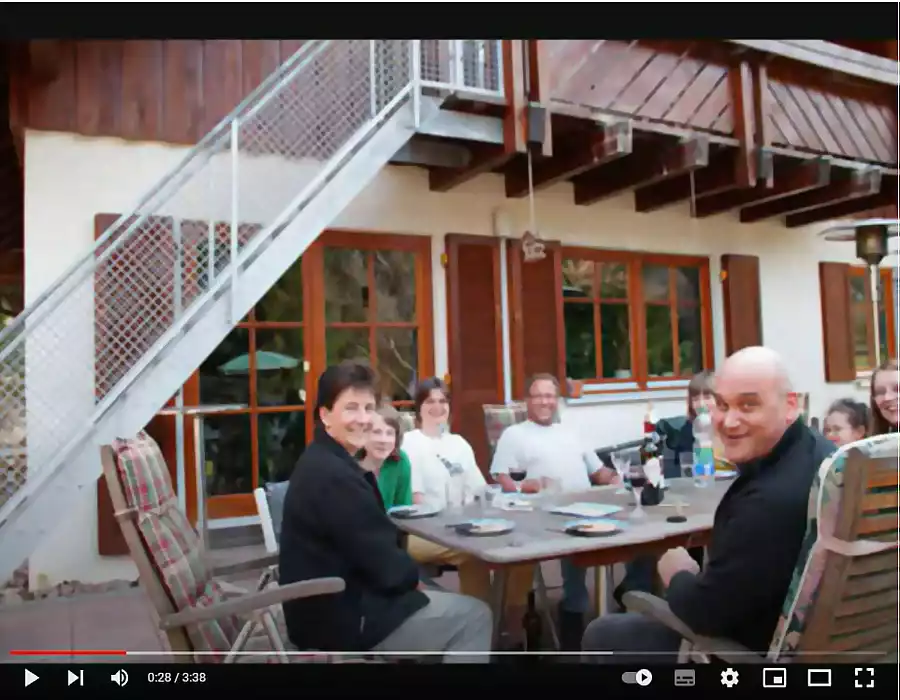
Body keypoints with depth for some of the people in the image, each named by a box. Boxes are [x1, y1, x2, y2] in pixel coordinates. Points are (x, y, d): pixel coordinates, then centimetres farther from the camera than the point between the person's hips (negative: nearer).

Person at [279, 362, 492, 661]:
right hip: (346, 620, -10)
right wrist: (413, 577, -3)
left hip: (328, 608, 10)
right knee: (474, 617, 3)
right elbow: (388, 569, -22)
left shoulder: (320, 462, 7)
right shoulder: (335, 476, -27)